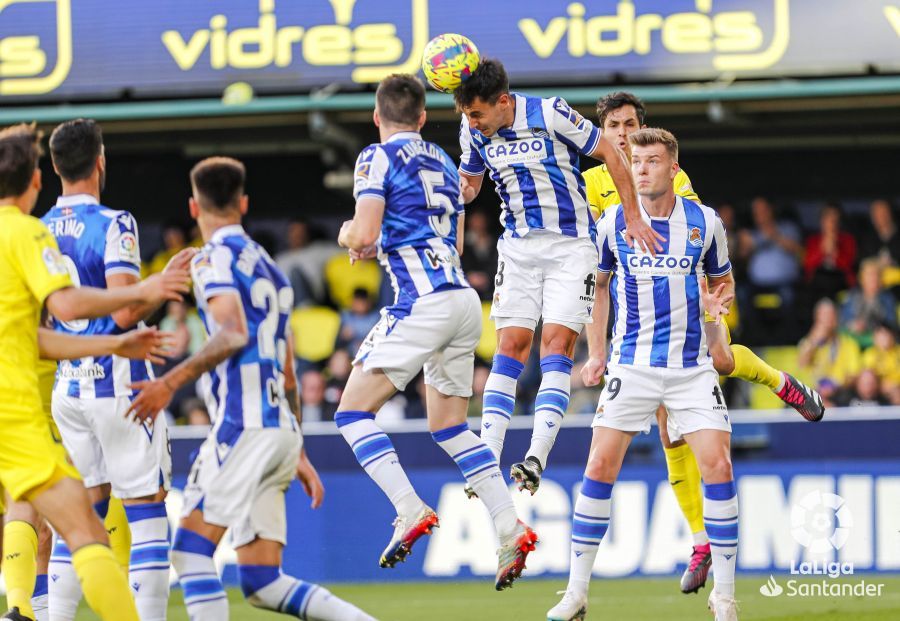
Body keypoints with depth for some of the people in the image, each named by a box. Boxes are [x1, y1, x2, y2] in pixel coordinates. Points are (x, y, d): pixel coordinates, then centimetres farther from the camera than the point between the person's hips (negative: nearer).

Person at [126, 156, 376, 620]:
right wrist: (298, 453, 30)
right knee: (262, 583, 6)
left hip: (245, 424, -8)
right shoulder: (268, 265, 25)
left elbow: (233, 334, -18)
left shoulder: (214, 257, -1)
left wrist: (171, 382, -22)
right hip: (282, 426, 8)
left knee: (191, 550, -11)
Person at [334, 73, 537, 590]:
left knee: (354, 411, -3)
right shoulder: (443, 161, 22)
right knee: (449, 426, 16)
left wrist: (346, 236, 11)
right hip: (465, 299, 8)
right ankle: (511, 529, 6)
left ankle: (411, 510, -20)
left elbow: (363, 235, -12)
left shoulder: (379, 158, -1)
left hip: (423, 302, -8)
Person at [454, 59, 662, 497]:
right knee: (511, 345, -5)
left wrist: (633, 219, -7)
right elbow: (469, 183, 15)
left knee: (557, 343, -14)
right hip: (518, 246, 4)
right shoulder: (473, 131, -2)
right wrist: (458, 192, -9)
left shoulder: (551, 114, -17)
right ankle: (487, 459, -10)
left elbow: (610, 154, -7)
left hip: (572, 244, -4)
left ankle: (537, 456, -21)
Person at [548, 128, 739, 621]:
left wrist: (718, 300, -9)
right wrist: (596, 352, 8)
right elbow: (598, 282, 15)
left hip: (693, 367, 0)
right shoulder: (614, 223, 0)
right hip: (632, 366, 0)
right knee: (600, 466, -9)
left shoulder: (705, 223, 0)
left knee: (717, 466, -11)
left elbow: (721, 281, 15)